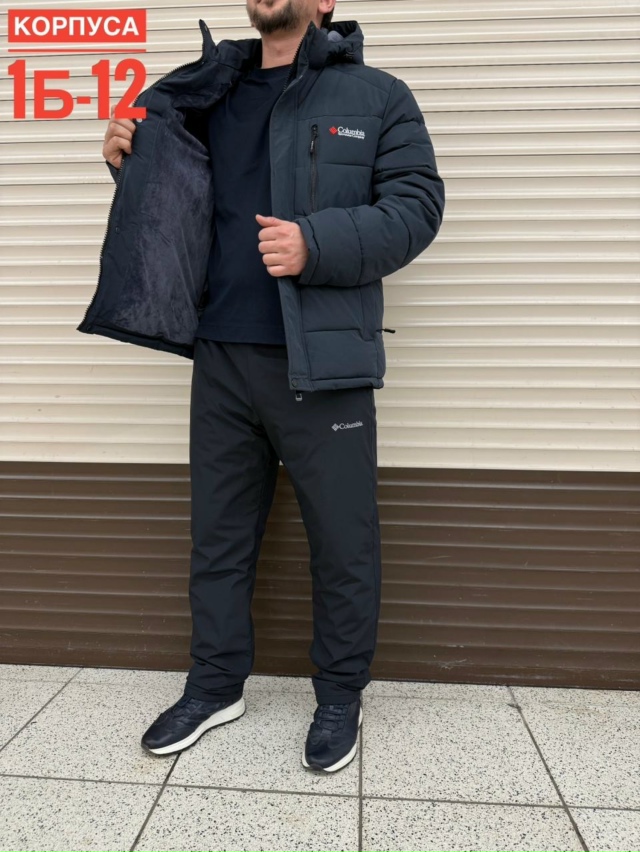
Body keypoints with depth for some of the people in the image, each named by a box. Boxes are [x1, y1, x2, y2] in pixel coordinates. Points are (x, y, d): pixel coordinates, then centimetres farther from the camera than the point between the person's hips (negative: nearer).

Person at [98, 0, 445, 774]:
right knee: (217, 534, 13)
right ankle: (215, 685, 33)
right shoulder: (212, 95, 17)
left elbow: (417, 205, -5)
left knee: (343, 542, 6)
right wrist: (132, 160, 5)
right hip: (221, 358, 5)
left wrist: (315, 245, -18)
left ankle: (341, 695, 28)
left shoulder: (376, 96, 5)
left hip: (325, 365, -4)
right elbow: (179, 200, 25)